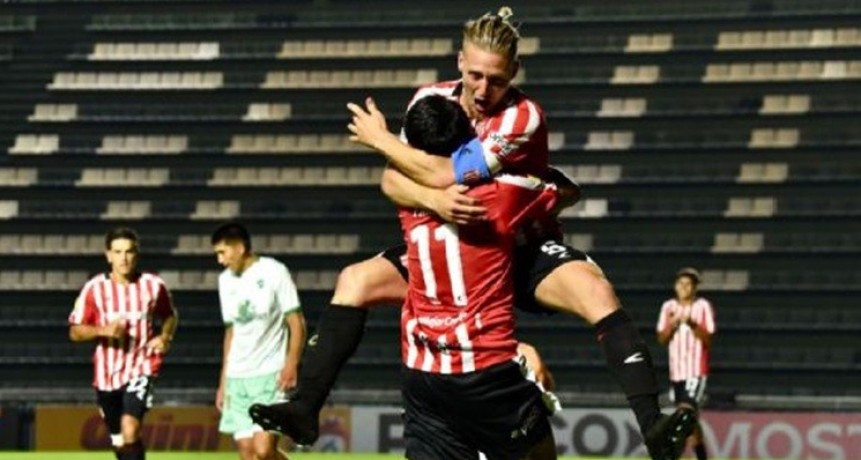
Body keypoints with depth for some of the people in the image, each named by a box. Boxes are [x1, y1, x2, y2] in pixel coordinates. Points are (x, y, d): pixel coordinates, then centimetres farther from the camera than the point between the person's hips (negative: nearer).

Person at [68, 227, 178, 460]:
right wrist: (103, 330, -22)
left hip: (141, 368, -2)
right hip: (107, 372, 2)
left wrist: (165, 336, -5)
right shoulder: (94, 288, -6)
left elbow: (170, 316, 16)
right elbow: (75, 332, -3)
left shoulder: (153, 285, -3)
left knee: (130, 430, -24)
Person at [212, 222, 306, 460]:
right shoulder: (225, 280, 14)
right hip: (237, 378, 6)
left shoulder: (274, 272, -5)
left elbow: (296, 322, -6)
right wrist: (223, 382, 16)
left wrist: (291, 363, -20)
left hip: (271, 375, -6)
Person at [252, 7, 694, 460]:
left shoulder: (522, 117, -24)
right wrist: (434, 200, -35)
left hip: (525, 250, -5)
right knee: (356, 280, -11)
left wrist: (380, 139, -17)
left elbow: (447, 175, -30)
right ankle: (304, 409, -10)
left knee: (597, 293, -33)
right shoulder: (432, 99, -7)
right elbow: (392, 181, -12)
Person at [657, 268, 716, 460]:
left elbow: (708, 340, -9)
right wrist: (671, 325, -13)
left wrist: (692, 324, -24)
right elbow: (662, 340, 6)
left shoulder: (703, 307, -4)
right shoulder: (669, 307, 8)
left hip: (696, 371, -5)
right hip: (676, 371, 5)